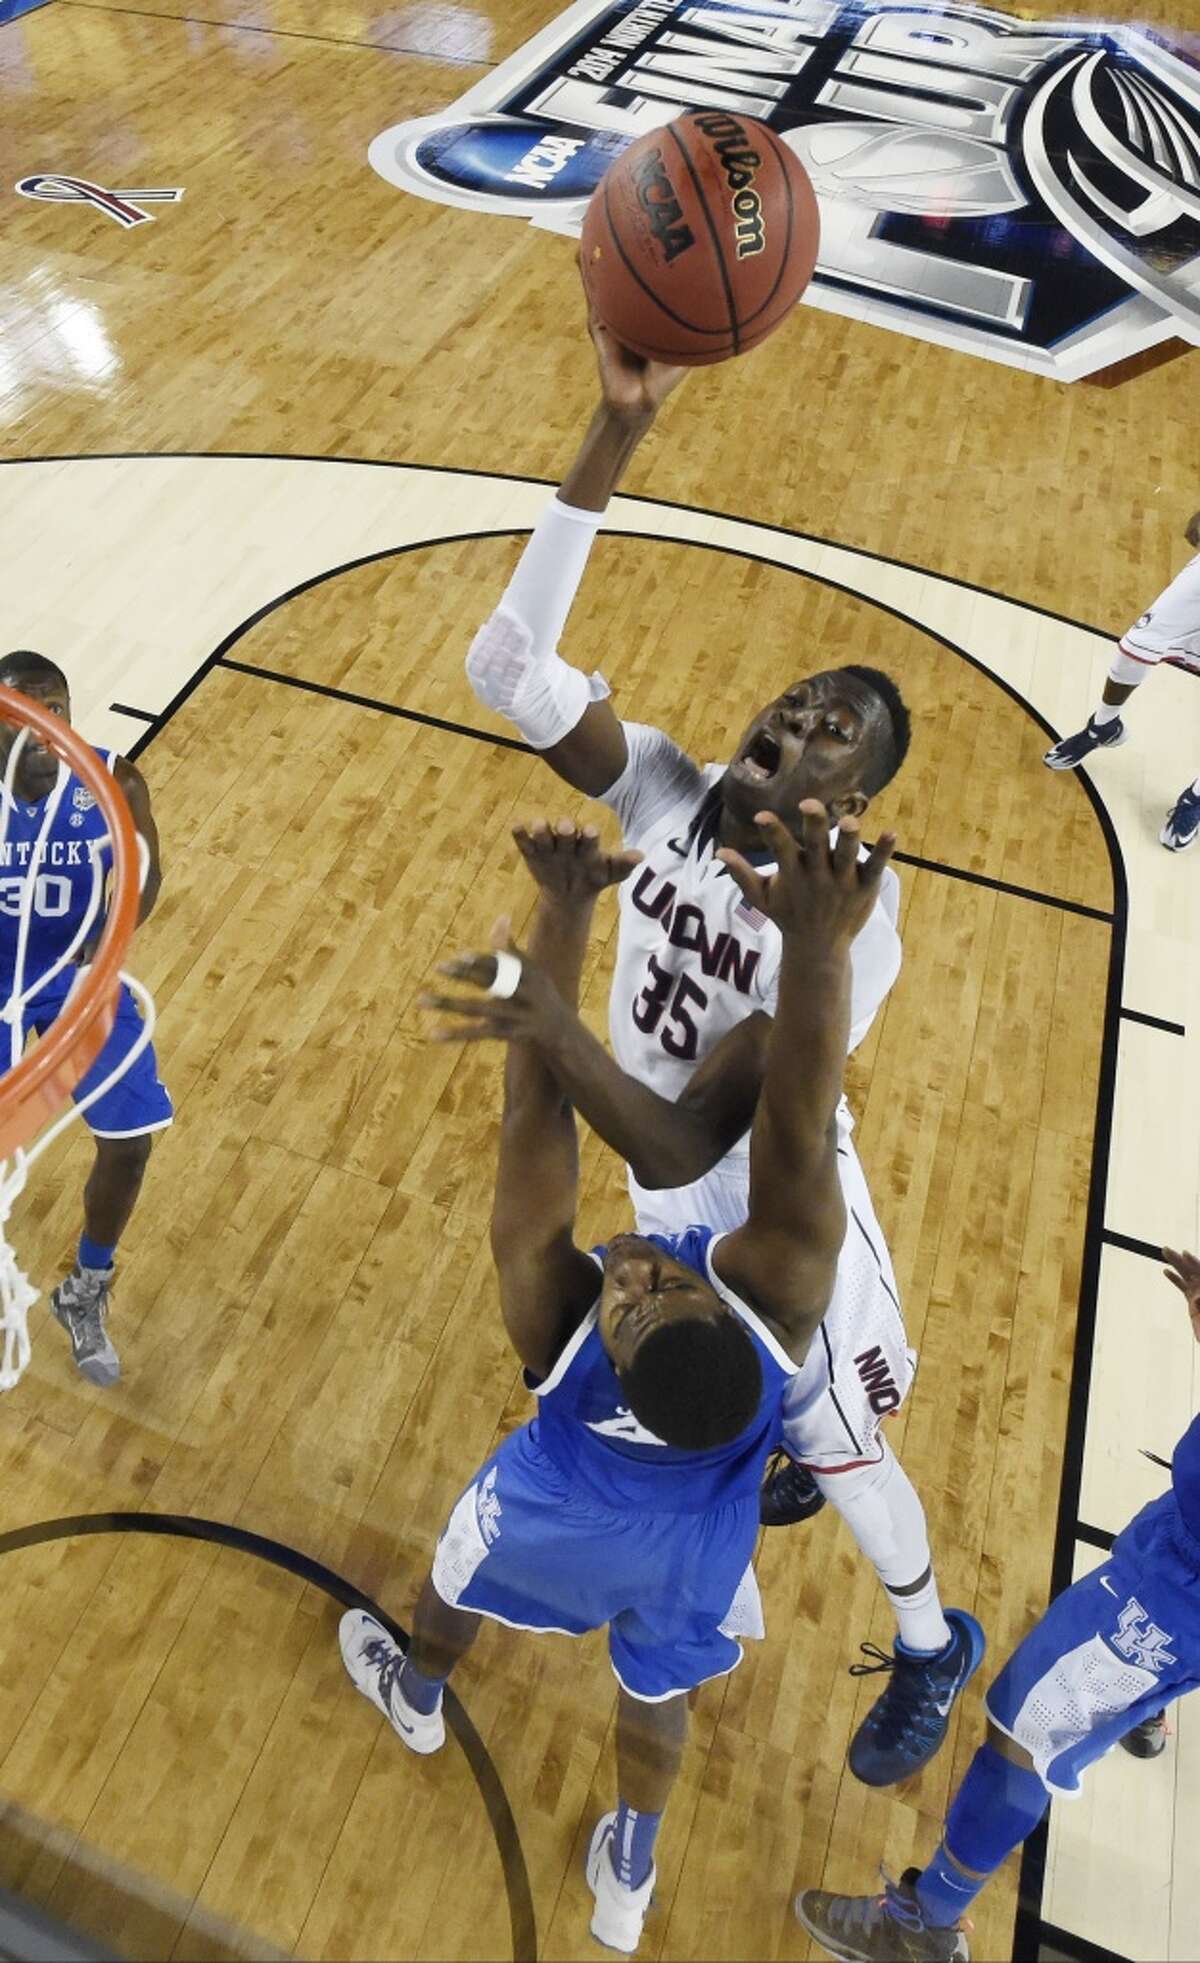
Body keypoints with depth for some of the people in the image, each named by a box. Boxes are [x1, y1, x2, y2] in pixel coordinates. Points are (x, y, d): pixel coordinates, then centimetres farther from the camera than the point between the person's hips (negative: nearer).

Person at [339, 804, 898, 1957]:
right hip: (688, 1550, 2)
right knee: (656, 1694, 32)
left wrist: (561, 912, -57)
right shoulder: (772, 1294, -45)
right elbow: (798, 1124, -51)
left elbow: (538, 1114, -54)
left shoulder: (558, 1320, -47)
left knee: (460, 1576, 33)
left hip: (556, 1520, -1)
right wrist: (820, 944, -60)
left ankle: (416, 1696, 68)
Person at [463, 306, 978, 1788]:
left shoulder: (848, 930, -34)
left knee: (845, 1453, 19)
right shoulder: (670, 795, -19)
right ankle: (787, 1467, 69)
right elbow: (508, 669, -31)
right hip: (674, 1192, 5)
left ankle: (932, 1649, 52)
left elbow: (687, 1146, -37)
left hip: (770, 1212, -5)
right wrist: (616, 432, -37)